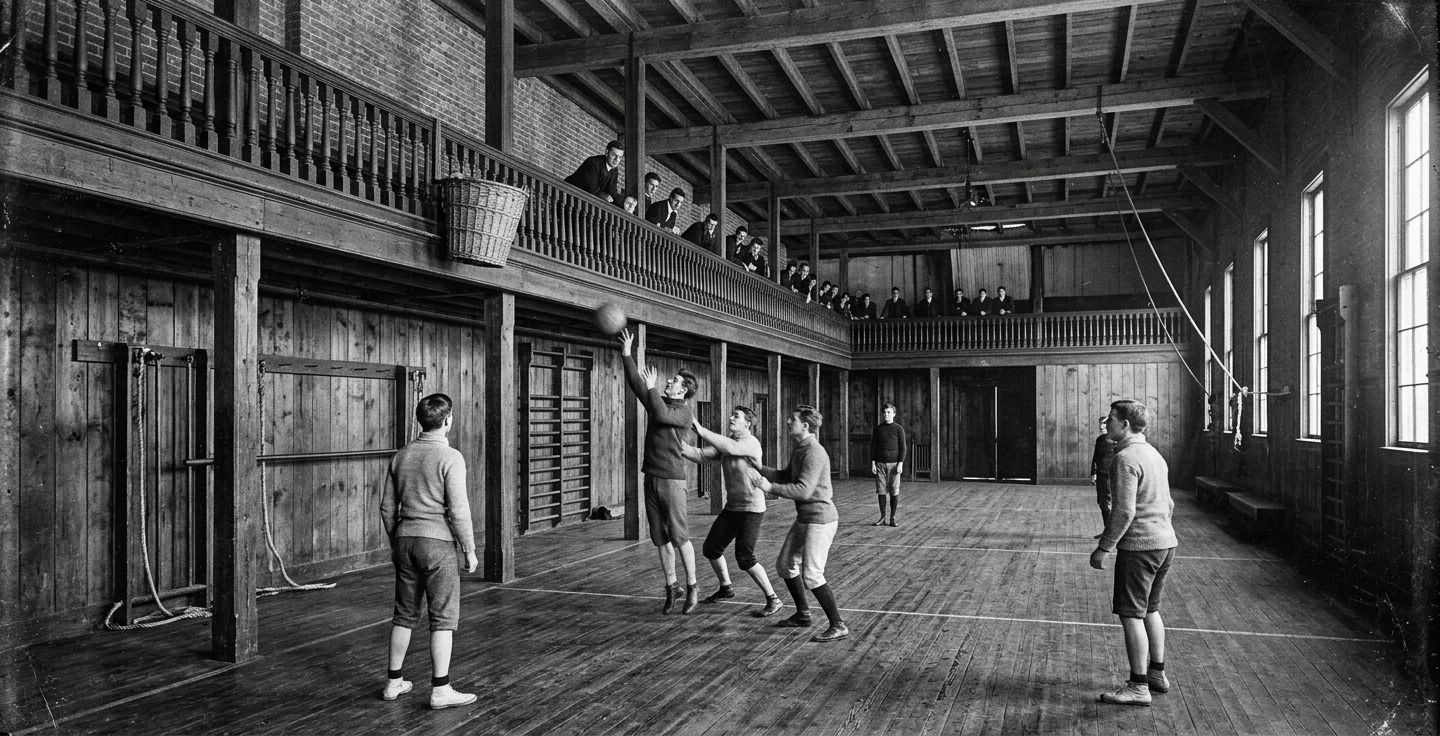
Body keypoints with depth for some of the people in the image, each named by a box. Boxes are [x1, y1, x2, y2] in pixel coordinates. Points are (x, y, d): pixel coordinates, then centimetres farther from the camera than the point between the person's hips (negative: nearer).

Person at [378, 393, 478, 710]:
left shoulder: (401, 455, 7)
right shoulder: (450, 457, -13)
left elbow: (387, 506, 12)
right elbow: (458, 510, -15)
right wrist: (469, 550, -6)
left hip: (405, 540, 7)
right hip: (437, 542, -7)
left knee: (404, 615, 16)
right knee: (444, 618, 1)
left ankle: (394, 682, 23)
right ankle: (440, 690, 3)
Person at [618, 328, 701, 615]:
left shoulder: (685, 413, -6)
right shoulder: (658, 402, 14)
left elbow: (662, 415, -23)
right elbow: (635, 384, 13)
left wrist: (652, 387, -12)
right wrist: (626, 355, 6)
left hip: (671, 479, -7)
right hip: (651, 477, 7)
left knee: (679, 537, -3)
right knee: (660, 539, 10)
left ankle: (692, 589, 9)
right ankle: (670, 588, 20)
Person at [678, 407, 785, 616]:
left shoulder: (751, 443, -18)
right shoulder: (726, 443, 7)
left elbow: (730, 448, -38)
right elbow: (699, 455, -3)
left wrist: (701, 431, -37)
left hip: (752, 510, -8)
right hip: (732, 507, 9)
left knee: (744, 559, -14)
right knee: (710, 549, 13)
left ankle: (773, 600, 0)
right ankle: (726, 588, 36)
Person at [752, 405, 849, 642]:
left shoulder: (814, 453, -22)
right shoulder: (798, 449, 10)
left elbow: (803, 490, -28)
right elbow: (785, 477, 20)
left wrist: (770, 488, -25)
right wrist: (757, 469, 12)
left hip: (820, 520, -10)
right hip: (804, 519, 10)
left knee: (811, 575, -13)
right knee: (785, 565, 18)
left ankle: (838, 626, -4)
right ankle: (803, 614, 33)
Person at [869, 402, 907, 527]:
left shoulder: (898, 429, 3)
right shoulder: (877, 429, 9)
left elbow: (903, 447, 1)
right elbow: (873, 447, 10)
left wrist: (900, 464, -8)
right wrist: (872, 463, 1)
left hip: (894, 464, -2)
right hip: (880, 464, 2)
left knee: (894, 492, -2)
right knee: (881, 491, 0)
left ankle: (892, 518, 6)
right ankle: (882, 518, 7)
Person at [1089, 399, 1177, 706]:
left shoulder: (1126, 459, -17)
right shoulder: (1155, 454, 14)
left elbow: (1123, 512, -22)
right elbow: (1168, 505, 20)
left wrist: (1103, 548, -16)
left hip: (1138, 546, -10)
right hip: (1166, 542, 10)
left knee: (1130, 614, -2)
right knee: (1149, 609, 20)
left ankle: (1138, 687, 2)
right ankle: (1157, 674, 29)